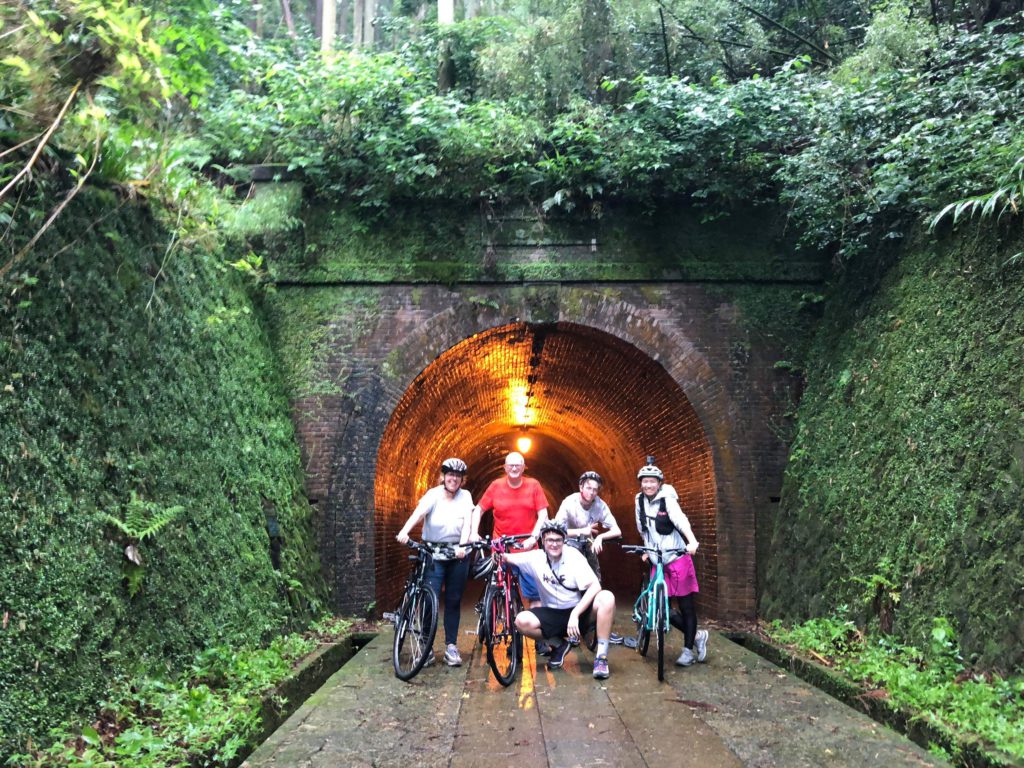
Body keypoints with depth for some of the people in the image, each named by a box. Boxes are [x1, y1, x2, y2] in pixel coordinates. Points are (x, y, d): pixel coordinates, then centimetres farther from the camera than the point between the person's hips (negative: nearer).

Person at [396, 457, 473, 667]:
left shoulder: (465, 497, 0)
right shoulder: (434, 494, -6)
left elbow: (467, 522, -13)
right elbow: (418, 512, -24)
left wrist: (462, 545, -31)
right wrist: (404, 531, -42)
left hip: (457, 554, 2)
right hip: (434, 554, -2)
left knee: (453, 601, 7)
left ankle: (451, 646, 17)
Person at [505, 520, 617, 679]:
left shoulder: (573, 556, -14)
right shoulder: (536, 558, -7)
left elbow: (595, 586, -22)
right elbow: (506, 557, -2)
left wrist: (575, 614, -31)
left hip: (579, 612, -2)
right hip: (552, 614, 2)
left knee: (606, 598, -30)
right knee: (521, 621, -26)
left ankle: (601, 657, -19)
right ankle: (558, 645, 3)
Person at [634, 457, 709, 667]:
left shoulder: (667, 499, -11)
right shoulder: (640, 501, 4)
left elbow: (680, 520, -26)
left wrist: (692, 541, -40)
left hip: (677, 559, -5)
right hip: (658, 561, 5)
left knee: (686, 606, 1)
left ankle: (688, 649, 16)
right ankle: (697, 636, 19)